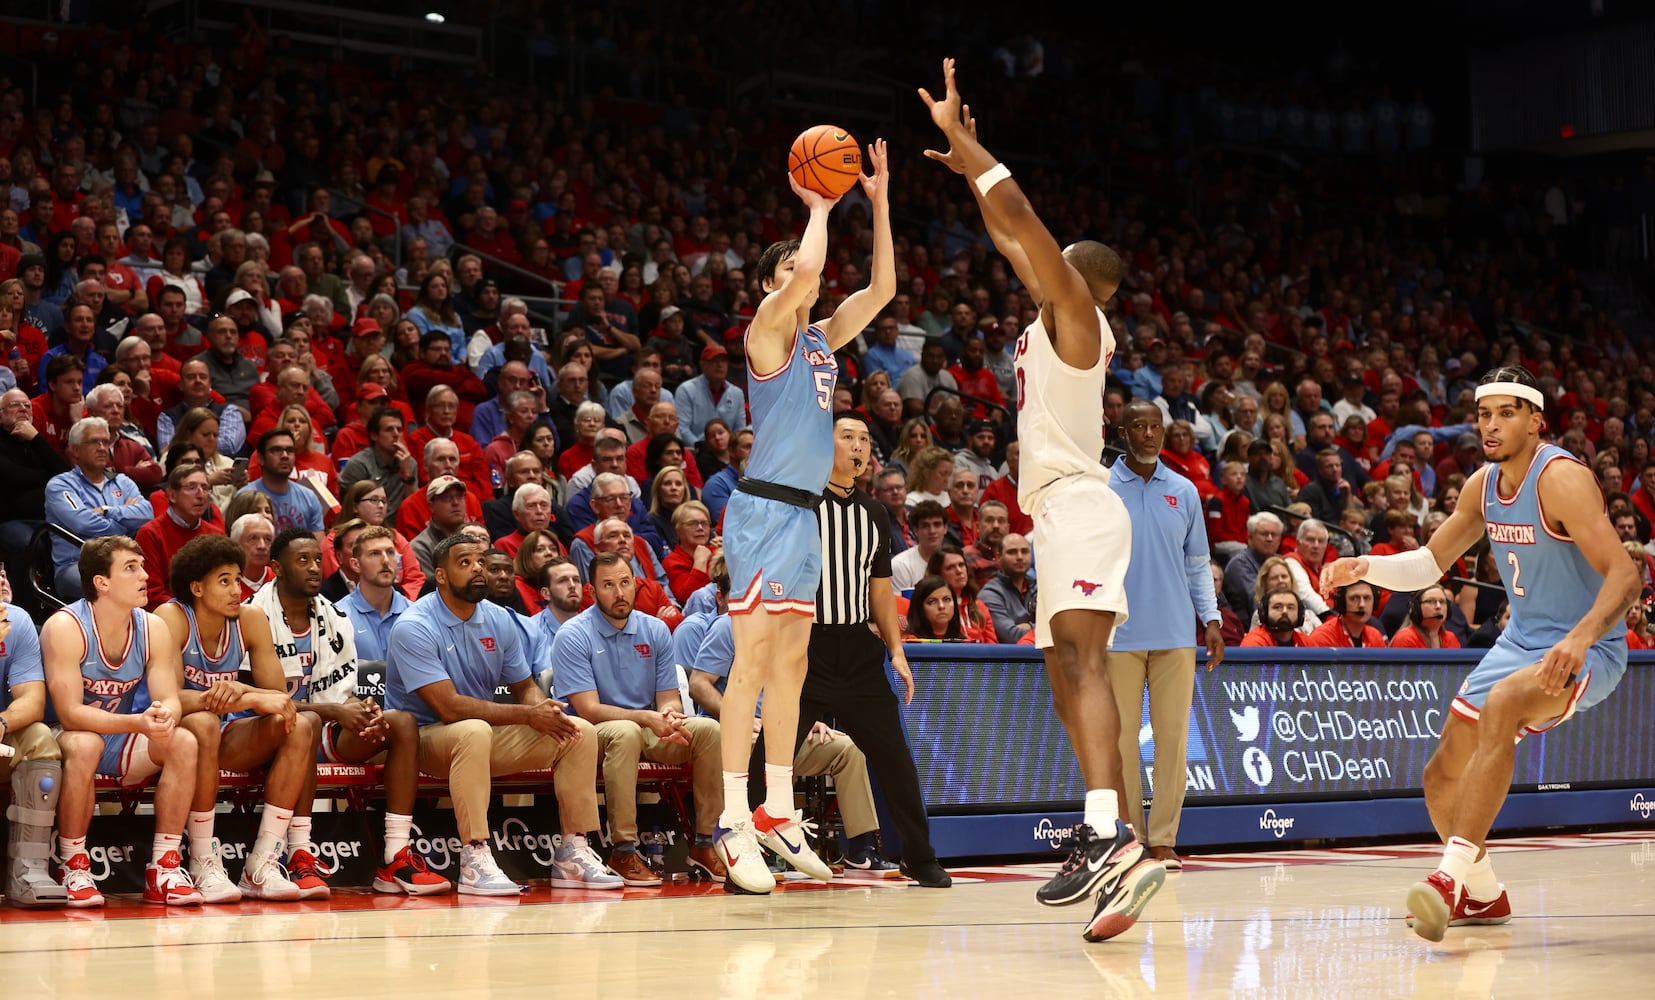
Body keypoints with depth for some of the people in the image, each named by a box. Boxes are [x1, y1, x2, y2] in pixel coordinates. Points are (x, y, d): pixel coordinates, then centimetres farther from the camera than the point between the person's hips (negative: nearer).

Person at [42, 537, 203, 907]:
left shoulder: (152, 629, -5)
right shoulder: (65, 627, -21)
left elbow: (170, 700, -9)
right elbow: (70, 714, -27)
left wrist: (165, 717, -36)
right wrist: (138, 722, -41)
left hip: (119, 740, 5)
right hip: (64, 738, -5)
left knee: (183, 742, -21)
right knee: (85, 744, -38)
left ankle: (163, 870, -16)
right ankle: (74, 872, -24)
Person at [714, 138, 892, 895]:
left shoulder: (822, 339, 17)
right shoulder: (767, 329, -5)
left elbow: (881, 288, 16)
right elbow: (805, 274, -23)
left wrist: (878, 203, 10)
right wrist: (818, 209, -7)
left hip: (803, 513, 9)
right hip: (764, 510, -9)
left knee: (789, 667, 11)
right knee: (753, 660, -12)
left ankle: (777, 814, 17)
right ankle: (734, 823, -14)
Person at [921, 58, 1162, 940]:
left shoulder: (1075, 307, -4)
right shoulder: (1058, 314, 21)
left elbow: (1019, 213, -13)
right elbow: (1012, 236, 35)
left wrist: (957, 133, -6)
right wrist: (966, 163, 36)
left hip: (1078, 505, -11)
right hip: (1060, 512, 11)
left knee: (1079, 664, -26)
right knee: (1069, 680, 10)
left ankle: (1111, 838, -42)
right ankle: (1105, 844, 12)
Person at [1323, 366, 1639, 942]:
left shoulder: (1561, 479, -20)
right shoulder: (1484, 484, 5)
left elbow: (1625, 575, -28)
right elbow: (1430, 563, 15)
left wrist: (1579, 638, -44)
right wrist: (1365, 567, -4)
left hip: (1586, 652, -9)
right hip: (1521, 641, 9)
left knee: (1501, 704, -39)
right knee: (1442, 777, 9)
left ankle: (1452, 876, -44)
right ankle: (1483, 896, 33)